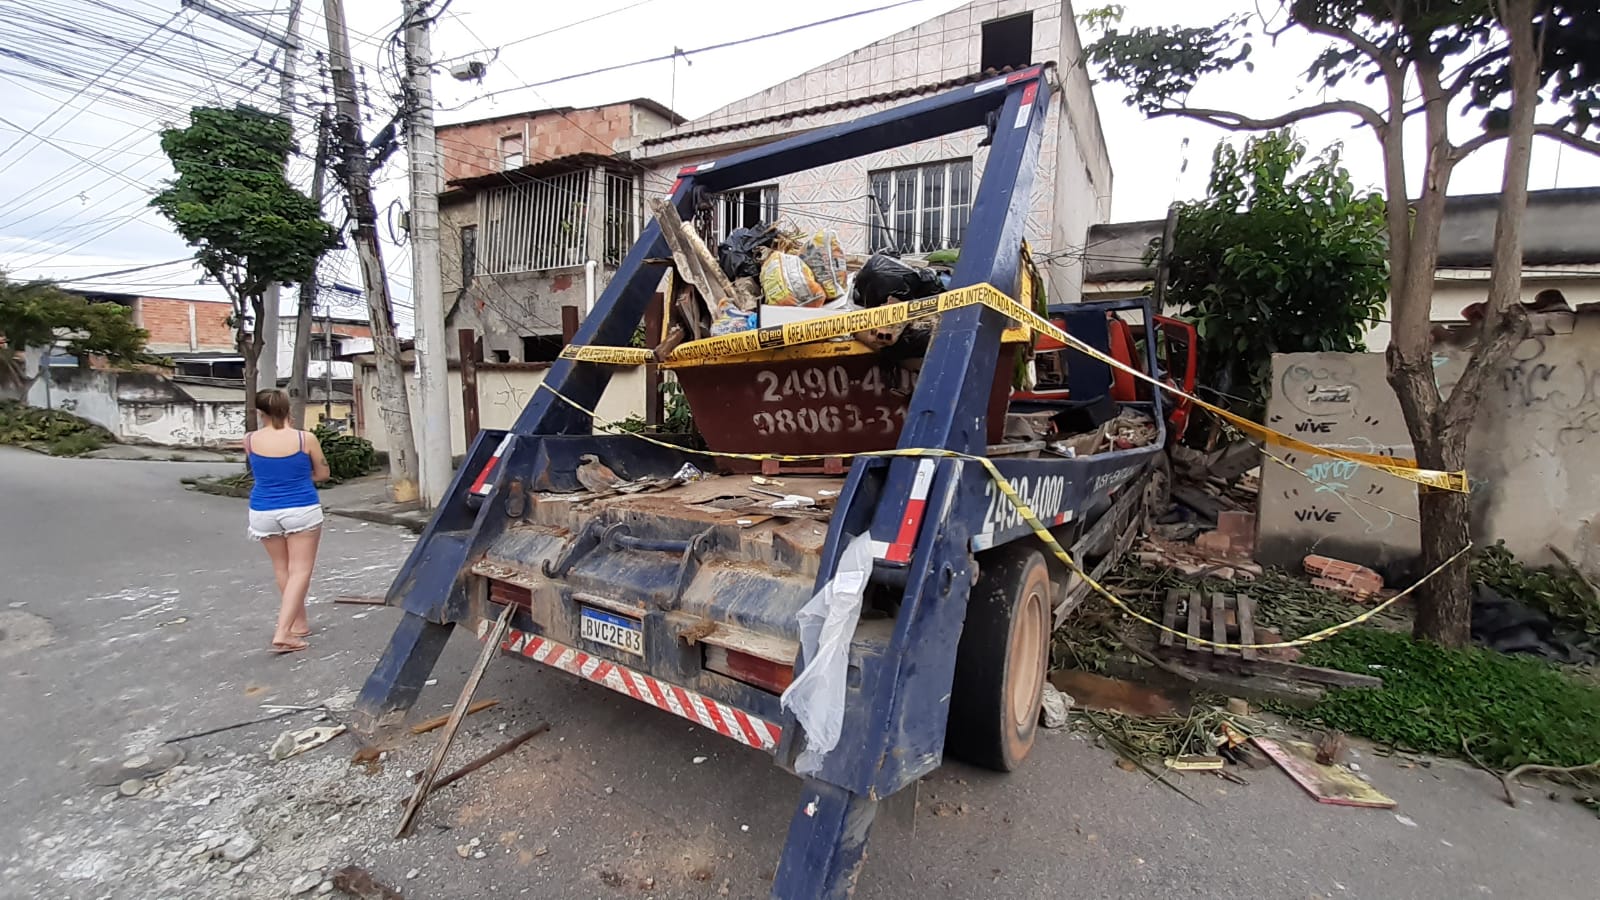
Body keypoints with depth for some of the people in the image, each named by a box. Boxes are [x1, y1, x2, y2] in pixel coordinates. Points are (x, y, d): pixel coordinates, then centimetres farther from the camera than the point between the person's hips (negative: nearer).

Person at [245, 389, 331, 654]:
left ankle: (299, 624, 28)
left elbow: (259, 471, 15)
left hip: (263, 512, 3)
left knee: (282, 570, 18)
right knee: (300, 571, 0)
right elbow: (323, 474, 2)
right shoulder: (306, 438, -10)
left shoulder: (250, 440, -3)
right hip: (301, 510, -3)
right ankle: (282, 633, -10)